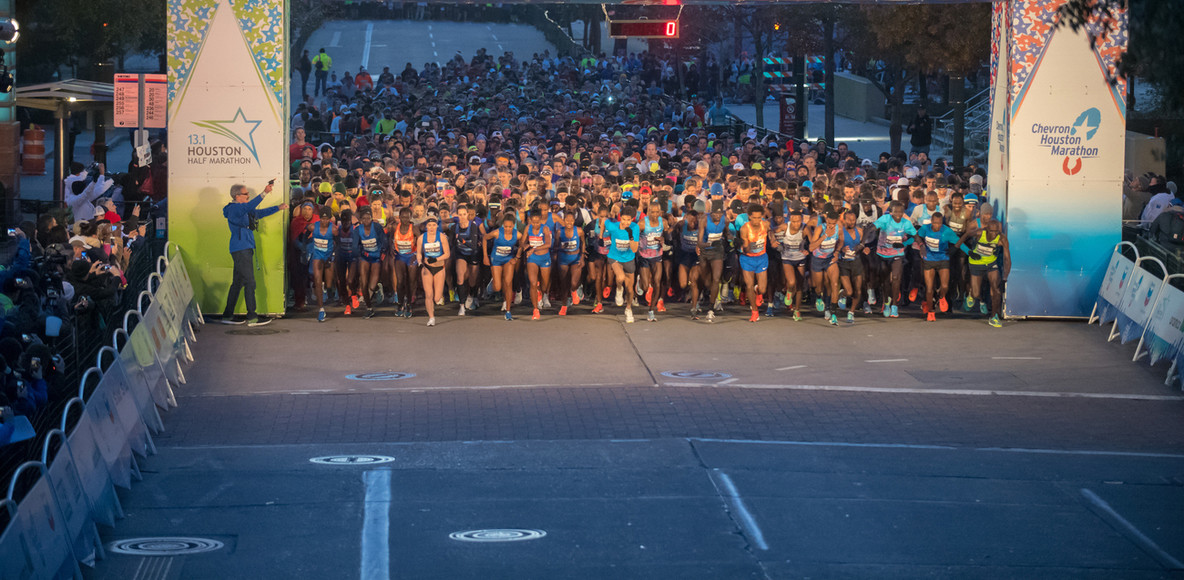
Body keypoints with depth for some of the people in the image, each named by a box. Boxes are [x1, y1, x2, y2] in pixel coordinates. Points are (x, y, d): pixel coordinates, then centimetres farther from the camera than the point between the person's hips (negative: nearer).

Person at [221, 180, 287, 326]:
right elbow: (249, 206, -30)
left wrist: (278, 208, 21)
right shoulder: (233, 209, -11)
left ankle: (228, 315, 14)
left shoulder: (244, 210, 19)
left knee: (237, 283, 11)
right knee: (249, 282, -10)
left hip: (245, 249, 10)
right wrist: (264, 193, -37)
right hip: (241, 249, -10)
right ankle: (252, 317, -11)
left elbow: (260, 213, 29)